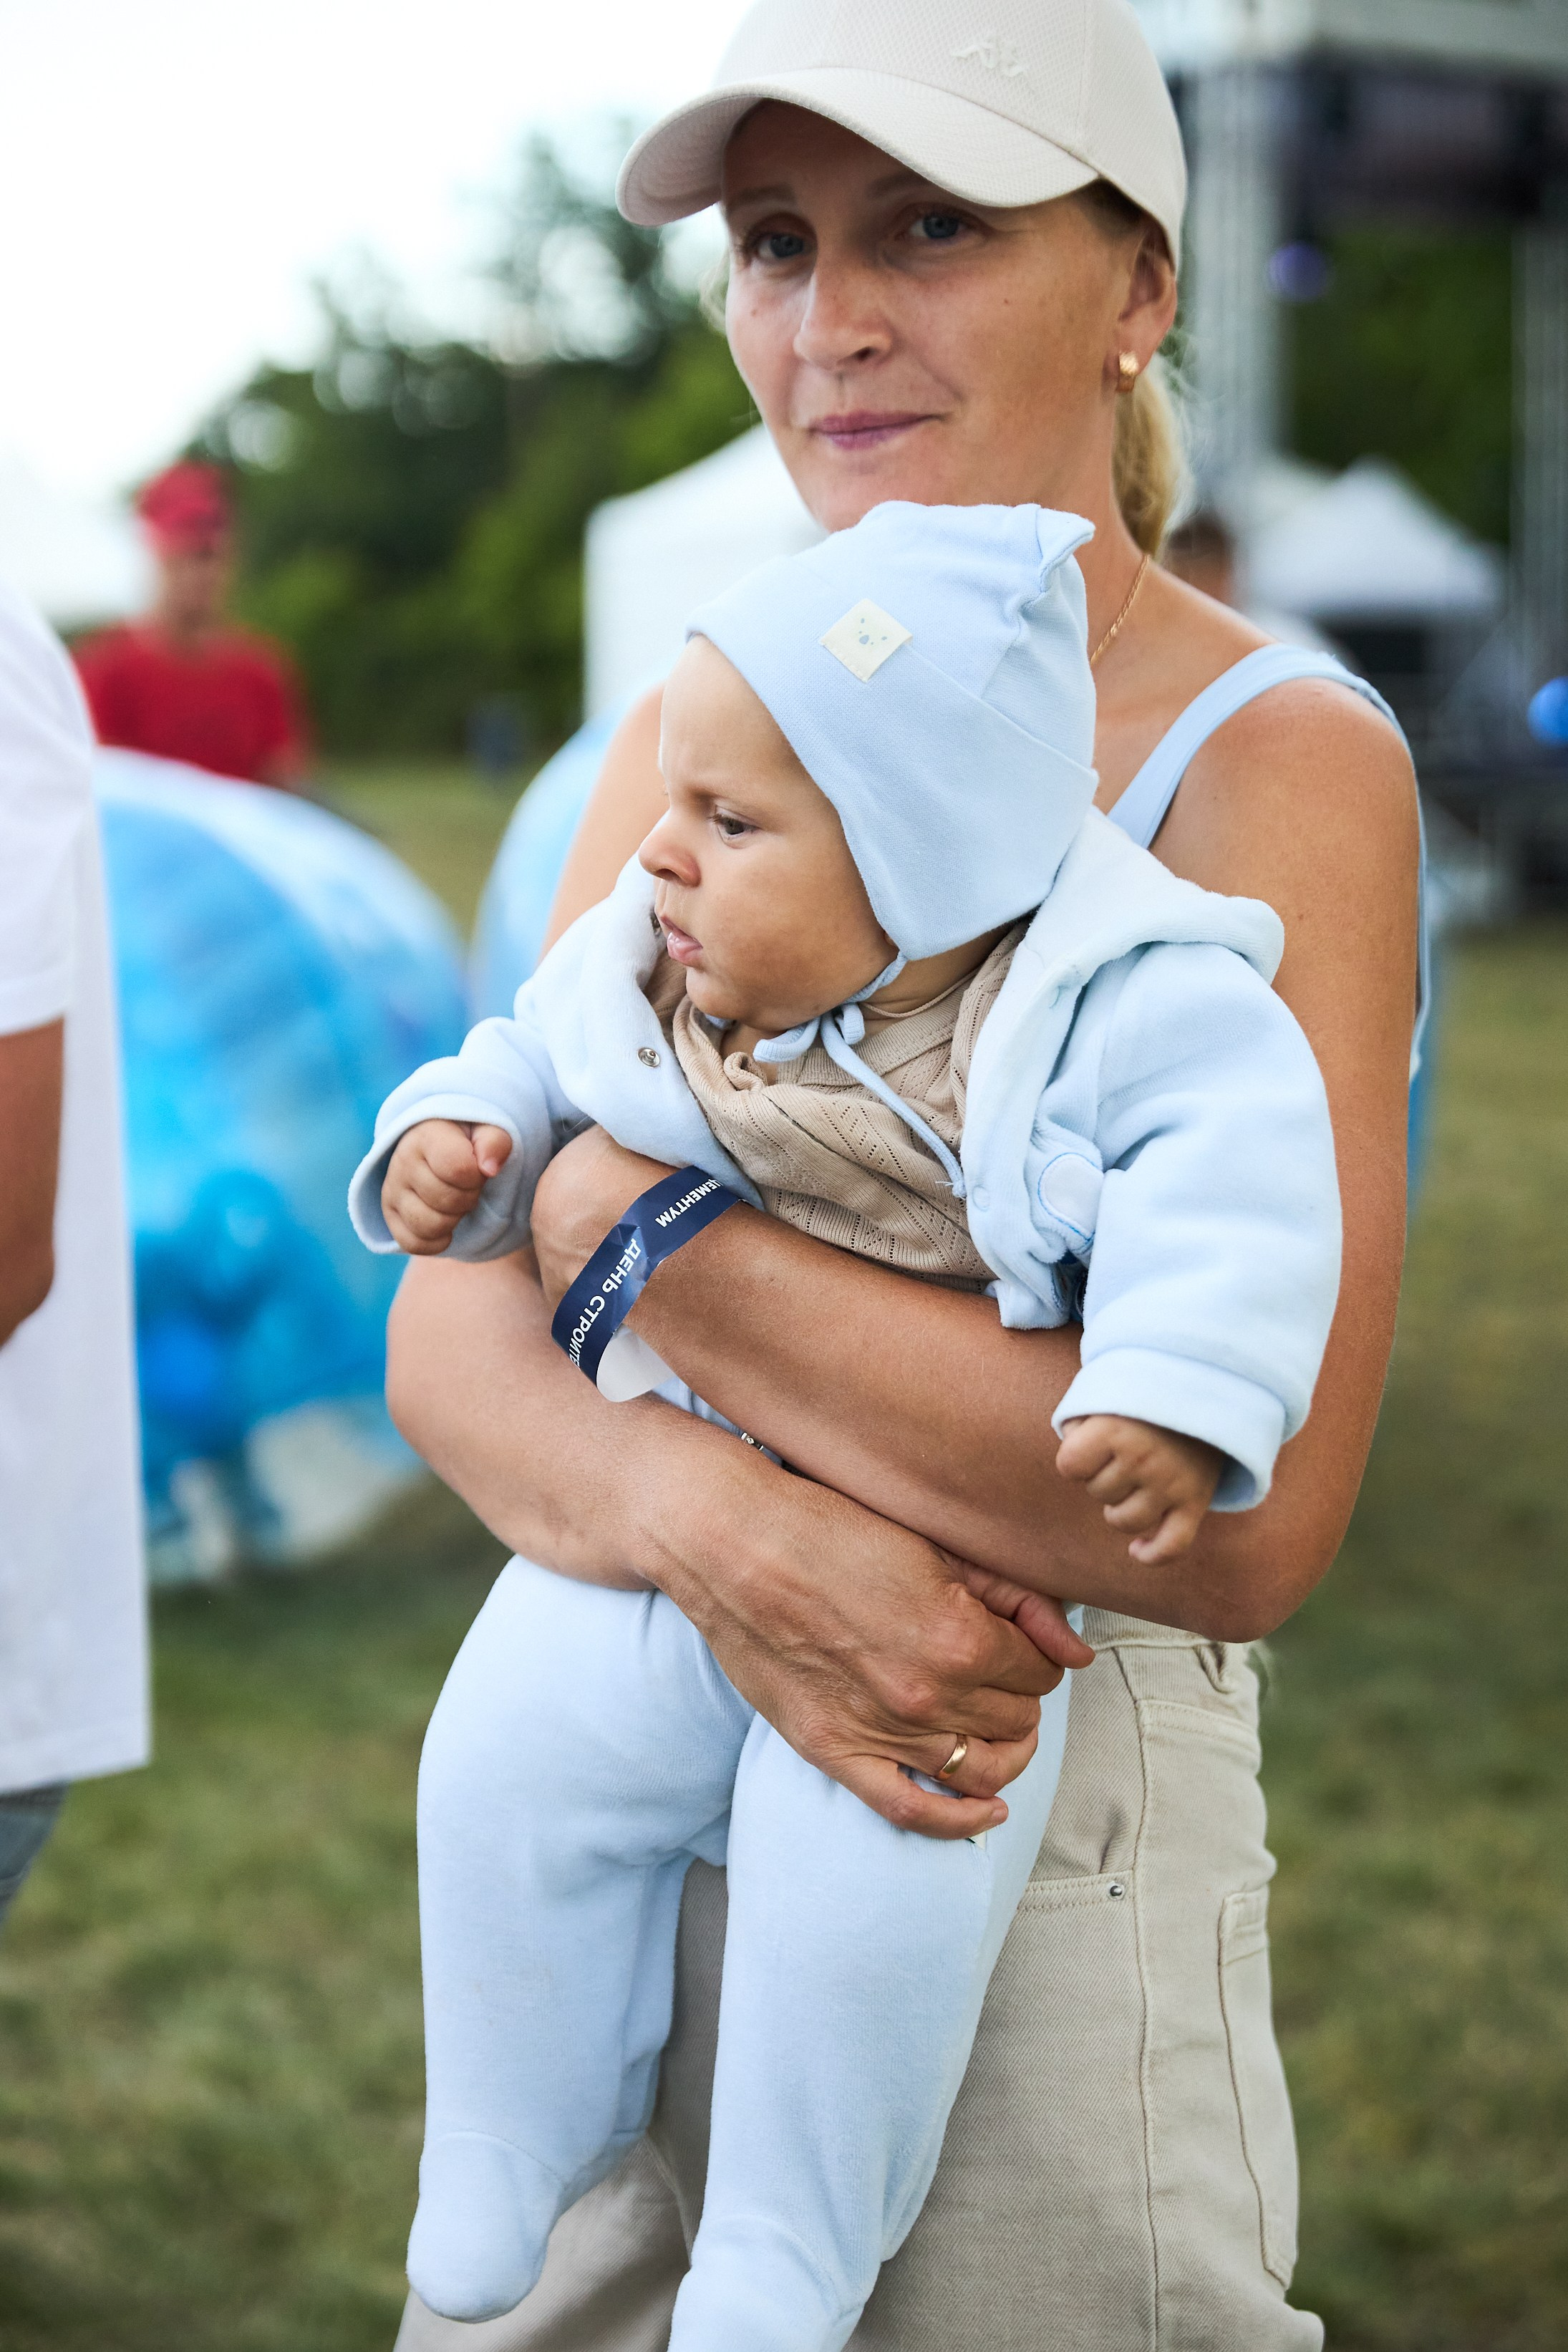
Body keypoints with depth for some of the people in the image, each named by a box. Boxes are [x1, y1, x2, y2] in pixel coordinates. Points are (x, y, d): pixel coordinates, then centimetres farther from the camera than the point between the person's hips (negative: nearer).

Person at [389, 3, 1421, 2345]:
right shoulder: (693, 740, 6)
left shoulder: (1280, 763, -12)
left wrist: (651, 1237, -17)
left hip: (1053, 1864, -5)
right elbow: (449, 1336, -1)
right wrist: (709, 1521, -22)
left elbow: (1248, 1520, -22)